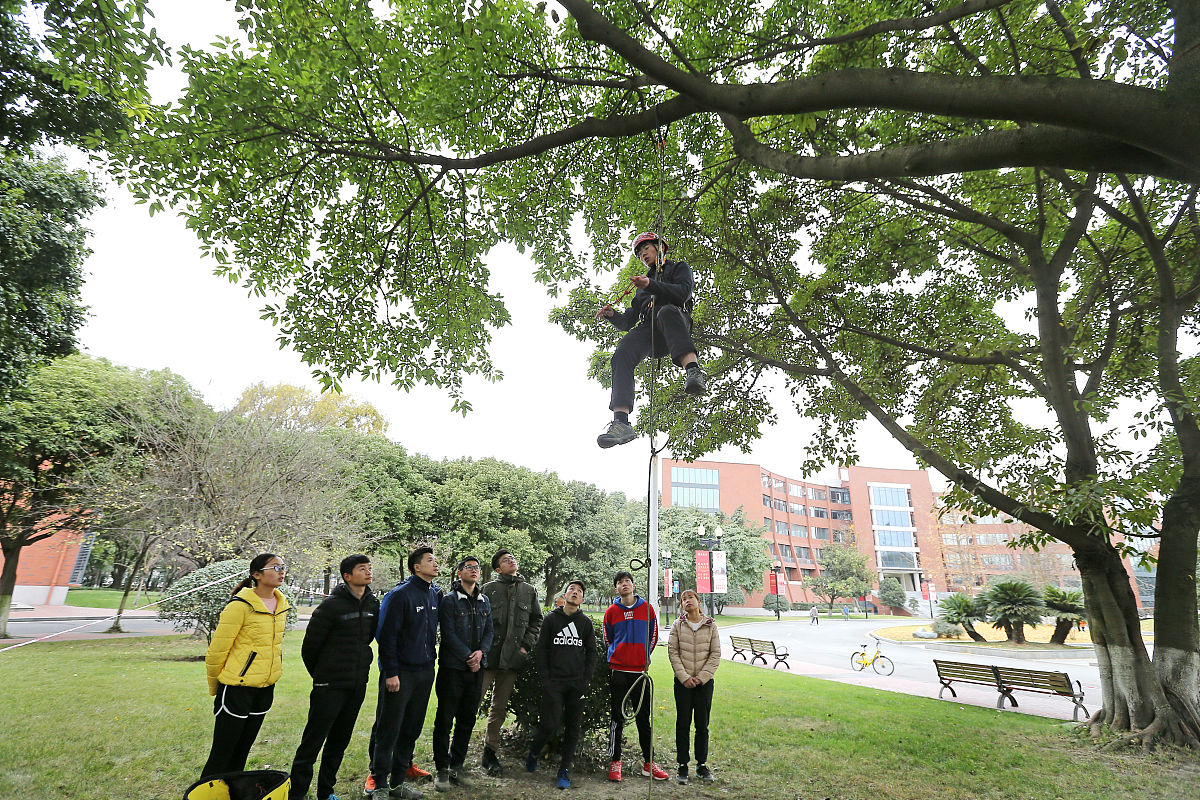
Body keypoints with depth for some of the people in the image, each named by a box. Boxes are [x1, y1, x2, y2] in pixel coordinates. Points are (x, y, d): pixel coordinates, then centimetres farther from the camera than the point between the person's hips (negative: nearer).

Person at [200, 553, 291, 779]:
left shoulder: (282, 604, 5)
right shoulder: (241, 605, -18)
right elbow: (217, 648, -11)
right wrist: (214, 688, -1)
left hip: (265, 687, 7)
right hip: (237, 687, -6)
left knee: (242, 751, 18)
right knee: (222, 754, 4)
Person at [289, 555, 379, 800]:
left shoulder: (373, 604, 4)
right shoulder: (332, 605, -14)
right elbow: (310, 644, -6)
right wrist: (320, 675, 6)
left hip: (358, 685, 6)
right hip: (330, 686, -6)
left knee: (339, 742, 16)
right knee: (312, 742, 0)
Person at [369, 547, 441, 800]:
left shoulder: (435, 594, 7)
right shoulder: (401, 594, -14)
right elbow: (387, 635, -14)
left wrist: (431, 658, 13)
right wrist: (391, 673, -16)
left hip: (425, 672, 7)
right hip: (401, 673, -7)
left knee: (411, 730, 14)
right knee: (389, 731, 3)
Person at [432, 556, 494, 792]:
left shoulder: (484, 601, 11)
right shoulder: (449, 600, -6)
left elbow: (489, 631, 9)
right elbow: (448, 633, -12)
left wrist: (481, 652, -9)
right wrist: (468, 657, -14)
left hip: (476, 668, 5)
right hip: (452, 667, -5)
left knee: (467, 719, 12)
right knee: (445, 719, 3)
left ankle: (457, 766, 25)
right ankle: (442, 769, 16)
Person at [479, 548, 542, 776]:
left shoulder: (529, 591, 10)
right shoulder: (489, 589, -1)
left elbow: (537, 620, 15)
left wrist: (526, 645, 5)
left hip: (511, 658, 3)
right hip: (488, 655, -3)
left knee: (500, 708, 12)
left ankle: (490, 753, 25)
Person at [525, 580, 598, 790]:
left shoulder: (586, 622, 9)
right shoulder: (551, 619, 4)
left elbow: (592, 653, 12)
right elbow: (541, 650, 4)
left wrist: (586, 679, 1)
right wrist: (545, 679, -3)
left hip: (577, 684, 2)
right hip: (554, 682, -2)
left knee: (573, 727, 4)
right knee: (551, 724, -6)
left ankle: (564, 769, 18)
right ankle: (533, 753, 21)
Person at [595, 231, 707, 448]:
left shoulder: (679, 268, 25)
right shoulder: (644, 284, 41)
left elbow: (683, 292, 0)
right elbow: (628, 321, 32)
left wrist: (651, 285, -13)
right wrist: (613, 315, 8)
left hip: (676, 324, -4)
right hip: (647, 329, 4)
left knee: (666, 311, -41)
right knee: (622, 355, -28)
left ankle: (693, 371, -62)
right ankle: (621, 423, -42)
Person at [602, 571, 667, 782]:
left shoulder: (647, 608, 3)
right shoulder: (611, 612, 2)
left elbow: (653, 637, 11)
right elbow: (607, 640, 13)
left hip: (640, 670, 1)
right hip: (618, 671, -1)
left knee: (644, 718, 7)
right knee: (617, 718, 4)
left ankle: (648, 763, 17)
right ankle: (615, 762, 15)